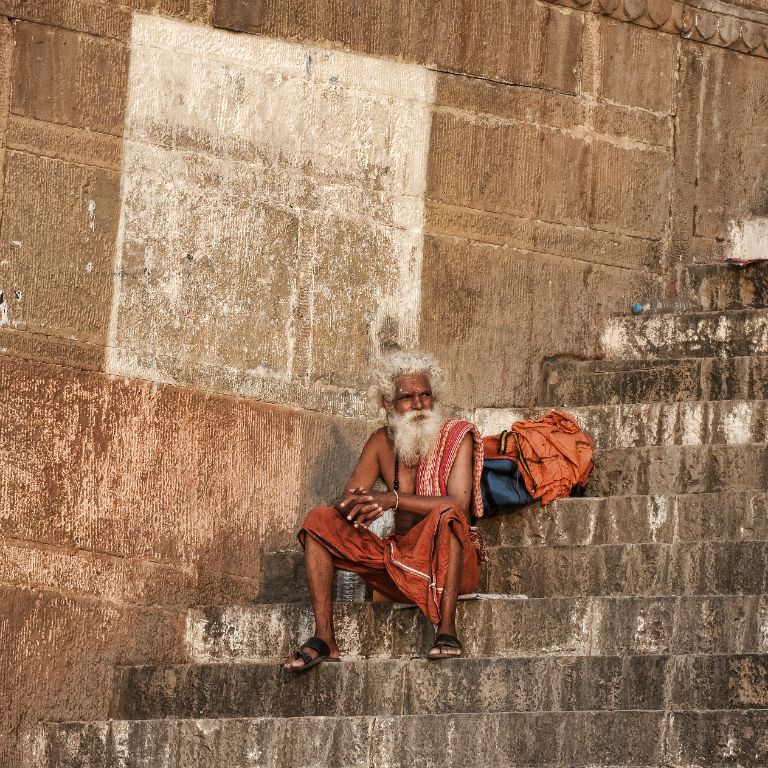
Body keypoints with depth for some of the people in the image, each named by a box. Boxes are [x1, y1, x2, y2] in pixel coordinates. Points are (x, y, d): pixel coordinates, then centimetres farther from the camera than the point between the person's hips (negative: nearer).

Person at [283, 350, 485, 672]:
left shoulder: (456, 437, -5)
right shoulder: (382, 442, 9)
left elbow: (457, 504, -21)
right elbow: (344, 502, 2)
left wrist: (393, 499, -30)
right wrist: (359, 506, -24)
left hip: (449, 561, -5)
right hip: (398, 561, 5)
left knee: (446, 514, -36)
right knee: (319, 520, -7)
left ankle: (447, 630, -36)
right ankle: (323, 639, -17)